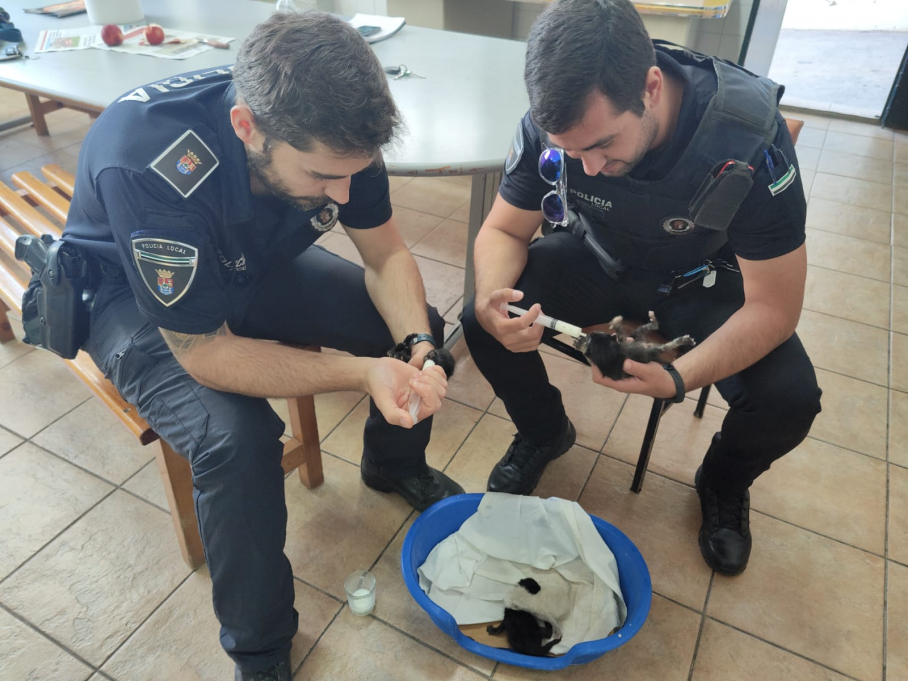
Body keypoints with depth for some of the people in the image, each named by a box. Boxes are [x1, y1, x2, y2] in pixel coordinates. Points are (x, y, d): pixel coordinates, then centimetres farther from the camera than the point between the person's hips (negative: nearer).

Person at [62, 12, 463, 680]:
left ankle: (393, 465, 25)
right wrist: (363, 372, -40)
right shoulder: (147, 163, -40)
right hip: (136, 295, -4)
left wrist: (416, 348, -29)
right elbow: (206, 353, -33)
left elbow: (387, 256, -11)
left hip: (259, 263, 5)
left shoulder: (331, 133, -24)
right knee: (235, 437, -31)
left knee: (419, 325, -6)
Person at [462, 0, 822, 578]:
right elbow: (504, 231, -11)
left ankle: (724, 484, 13)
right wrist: (492, 299, -35)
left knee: (789, 399, -26)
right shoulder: (553, 124, -24)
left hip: (706, 281, -1)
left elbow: (774, 308, -26)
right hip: (600, 261, 2)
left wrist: (679, 378, -43)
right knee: (484, 324, -21)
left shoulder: (752, 140, -32)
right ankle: (544, 433, 12)